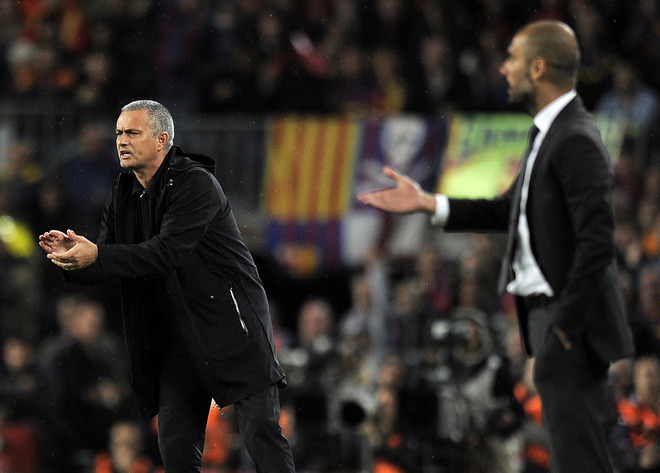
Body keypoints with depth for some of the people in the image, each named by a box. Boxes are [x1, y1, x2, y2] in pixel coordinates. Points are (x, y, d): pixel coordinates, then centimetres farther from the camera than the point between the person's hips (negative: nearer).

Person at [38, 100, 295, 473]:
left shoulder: (195, 183, -15)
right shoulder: (124, 196, 9)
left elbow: (167, 252, -25)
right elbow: (104, 265, 7)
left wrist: (98, 256, -31)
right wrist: (73, 256, -15)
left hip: (231, 322, -7)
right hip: (178, 335, 7)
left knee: (260, 428, -12)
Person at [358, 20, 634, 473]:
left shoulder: (576, 141, -18)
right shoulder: (552, 133, 14)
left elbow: (597, 241, -23)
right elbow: (510, 210, 19)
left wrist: (566, 325, -21)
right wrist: (428, 203, 14)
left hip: (573, 320, -11)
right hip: (551, 314, 11)